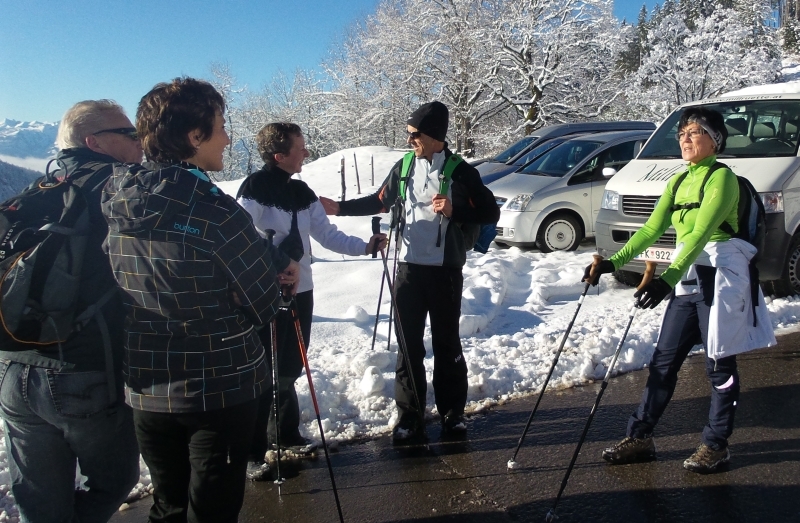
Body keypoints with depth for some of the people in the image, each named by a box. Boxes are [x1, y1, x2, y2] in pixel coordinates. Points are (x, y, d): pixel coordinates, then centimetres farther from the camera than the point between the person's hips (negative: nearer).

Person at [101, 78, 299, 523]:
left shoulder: (113, 204, -4)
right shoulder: (216, 213, -23)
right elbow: (264, 306, -12)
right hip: (222, 390, -5)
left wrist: (276, 259, 0)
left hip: (145, 391, 5)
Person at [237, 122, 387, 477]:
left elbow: (326, 234, 11)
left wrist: (364, 247, 2)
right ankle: (253, 452, 11)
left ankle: (287, 434, 32)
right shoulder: (255, 188, -12)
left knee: (290, 369, 16)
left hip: (300, 293, 7)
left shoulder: (302, 192, 10)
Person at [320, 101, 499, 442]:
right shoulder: (404, 167, 5)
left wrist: (454, 211, -20)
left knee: (446, 343, 8)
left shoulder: (460, 172, -6)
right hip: (409, 268, 3)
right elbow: (380, 202, 16)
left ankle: (452, 412, 22)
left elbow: (490, 212, -5)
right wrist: (339, 208, 8)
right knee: (408, 344, 6)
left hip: (445, 270, -3)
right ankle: (410, 416, 16)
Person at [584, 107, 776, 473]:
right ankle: (640, 438, 15)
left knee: (719, 364, 3)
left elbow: (700, 233, -23)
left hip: (721, 277, -7)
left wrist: (668, 277, -34)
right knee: (663, 361, 8)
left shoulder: (722, 177, -10)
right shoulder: (678, 182, 13)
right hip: (687, 277, 7)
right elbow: (651, 230, 8)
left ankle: (716, 445, 17)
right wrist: (613, 262, -3)